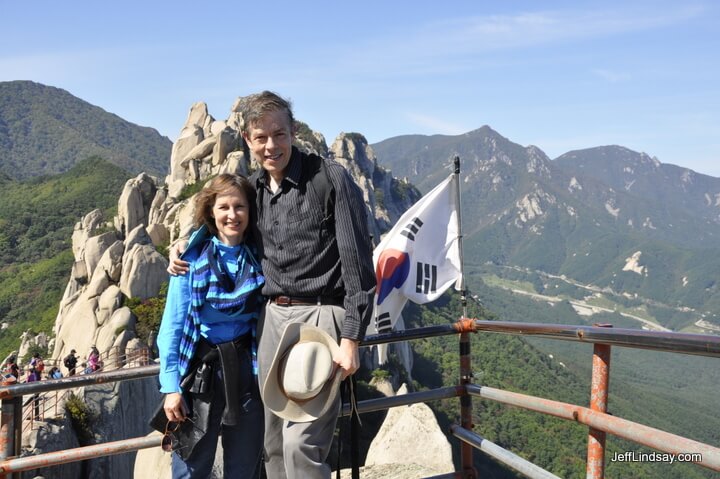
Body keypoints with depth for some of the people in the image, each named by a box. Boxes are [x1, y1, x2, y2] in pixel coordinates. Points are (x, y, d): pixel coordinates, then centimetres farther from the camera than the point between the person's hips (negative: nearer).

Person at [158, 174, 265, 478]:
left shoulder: (260, 258, 2)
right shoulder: (192, 259, -4)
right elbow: (173, 326, -5)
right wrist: (171, 386, -10)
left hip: (247, 369, 2)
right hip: (201, 369, -2)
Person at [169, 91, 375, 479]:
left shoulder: (330, 177, -9)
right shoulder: (253, 189, 10)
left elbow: (358, 262, -11)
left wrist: (351, 339, -15)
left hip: (319, 315, -6)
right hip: (272, 317, 6)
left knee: (301, 442, -12)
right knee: (274, 443, 11)